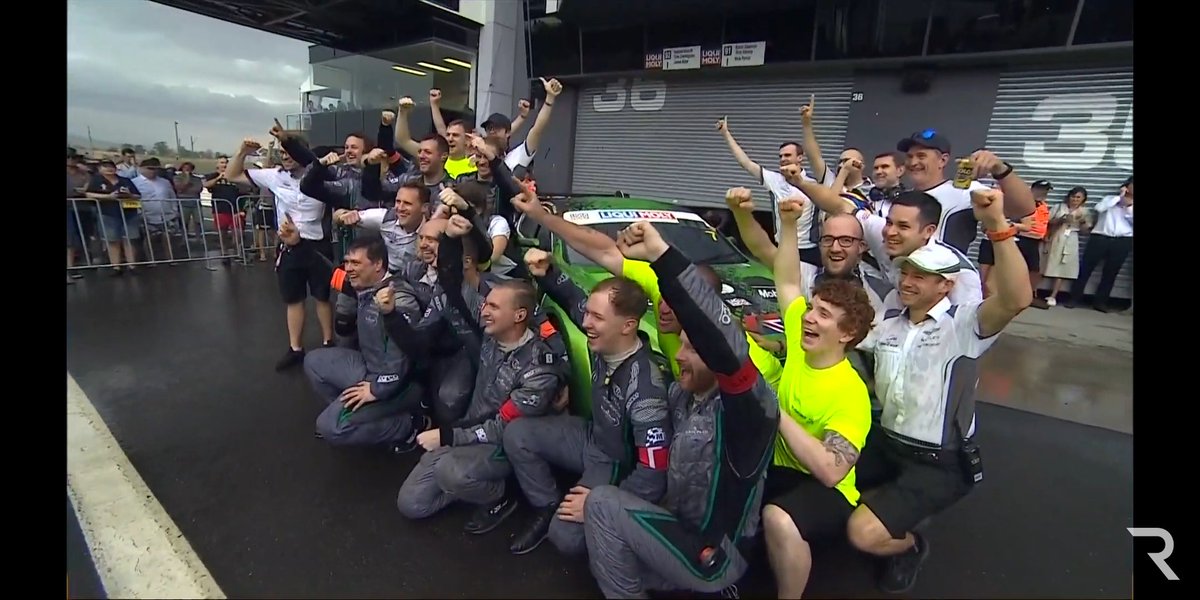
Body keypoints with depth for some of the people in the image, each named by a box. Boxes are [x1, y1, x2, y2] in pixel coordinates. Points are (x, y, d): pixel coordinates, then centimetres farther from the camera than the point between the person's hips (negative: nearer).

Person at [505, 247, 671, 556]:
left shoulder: (645, 389, -38)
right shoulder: (603, 341, -18)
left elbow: (654, 473, -31)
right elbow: (573, 299, 1)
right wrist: (546, 273, -19)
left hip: (618, 465, -7)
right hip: (591, 437, 7)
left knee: (566, 536, -21)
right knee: (516, 434, -3)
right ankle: (548, 509, 12)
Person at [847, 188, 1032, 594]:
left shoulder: (962, 324, -16)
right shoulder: (887, 321, 3)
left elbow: (1017, 300, -37)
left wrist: (997, 225, -45)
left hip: (940, 463, -7)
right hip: (886, 443, 7)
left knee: (863, 533, -16)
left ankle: (910, 546, 20)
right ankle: (896, 511, 33)